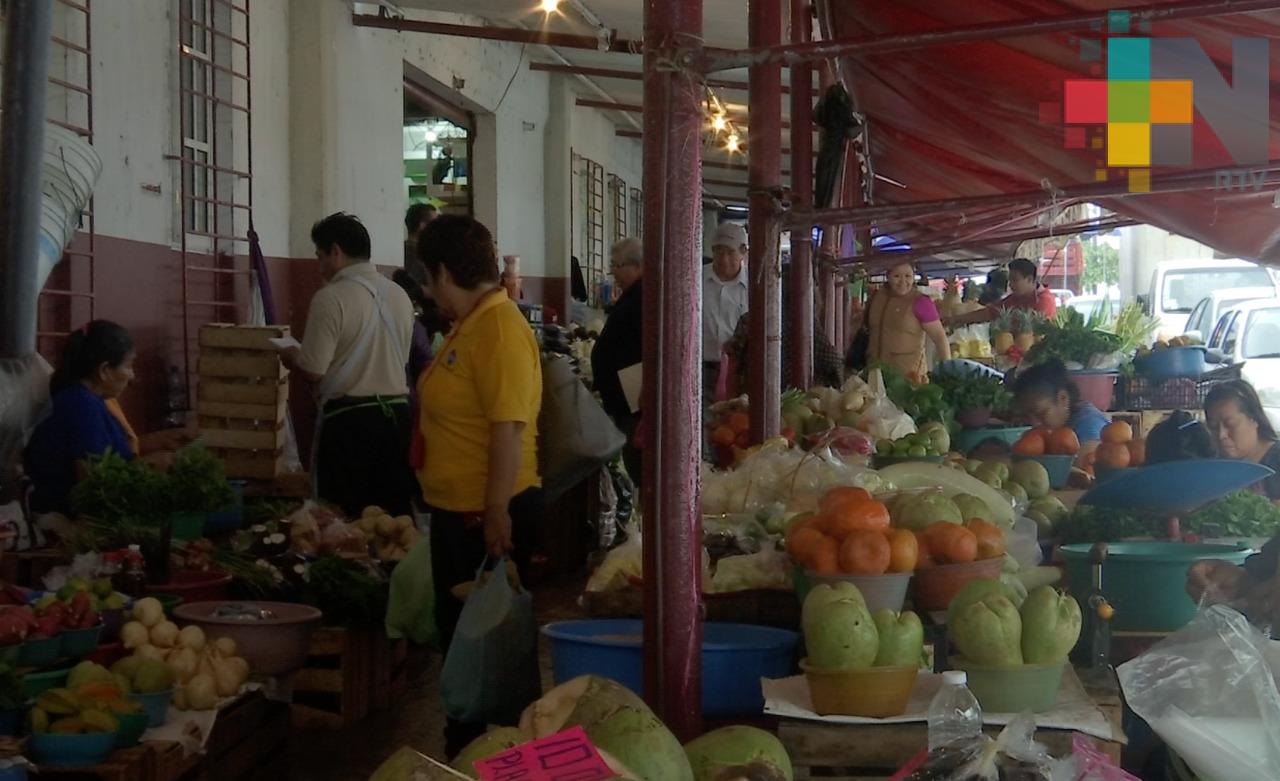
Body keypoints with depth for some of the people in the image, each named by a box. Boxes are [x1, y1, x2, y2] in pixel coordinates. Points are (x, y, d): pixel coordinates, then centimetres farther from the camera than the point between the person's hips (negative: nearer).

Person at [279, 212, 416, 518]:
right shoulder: (400, 295, 8)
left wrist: (291, 356, 7)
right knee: (393, 515, 10)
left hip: (349, 419, -6)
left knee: (343, 517, 2)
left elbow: (314, 371, -14)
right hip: (396, 414, 6)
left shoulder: (332, 297, -12)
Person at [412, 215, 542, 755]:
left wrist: (497, 515, -25)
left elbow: (510, 427, -25)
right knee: (456, 631, 19)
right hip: (456, 509, 10)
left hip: (489, 515, -10)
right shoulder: (469, 325, 11)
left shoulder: (499, 327, -19)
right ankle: (464, 746, 32)